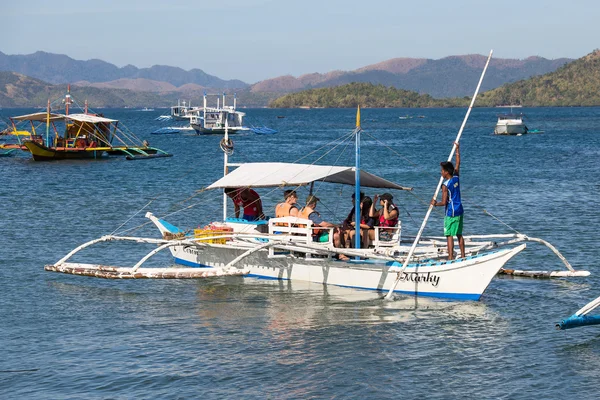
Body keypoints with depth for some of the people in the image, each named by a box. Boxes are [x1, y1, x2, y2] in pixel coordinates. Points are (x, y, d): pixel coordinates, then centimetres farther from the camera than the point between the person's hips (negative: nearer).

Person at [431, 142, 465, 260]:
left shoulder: (445, 185, -18)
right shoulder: (456, 178, 1)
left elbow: (444, 202, -18)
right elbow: (458, 163, 15)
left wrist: (435, 203, 0)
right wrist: (457, 149, 24)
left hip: (451, 213, -8)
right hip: (459, 211, 8)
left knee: (449, 235, -5)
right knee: (459, 234, 14)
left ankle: (451, 257, -8)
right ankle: (463, 255, 17)